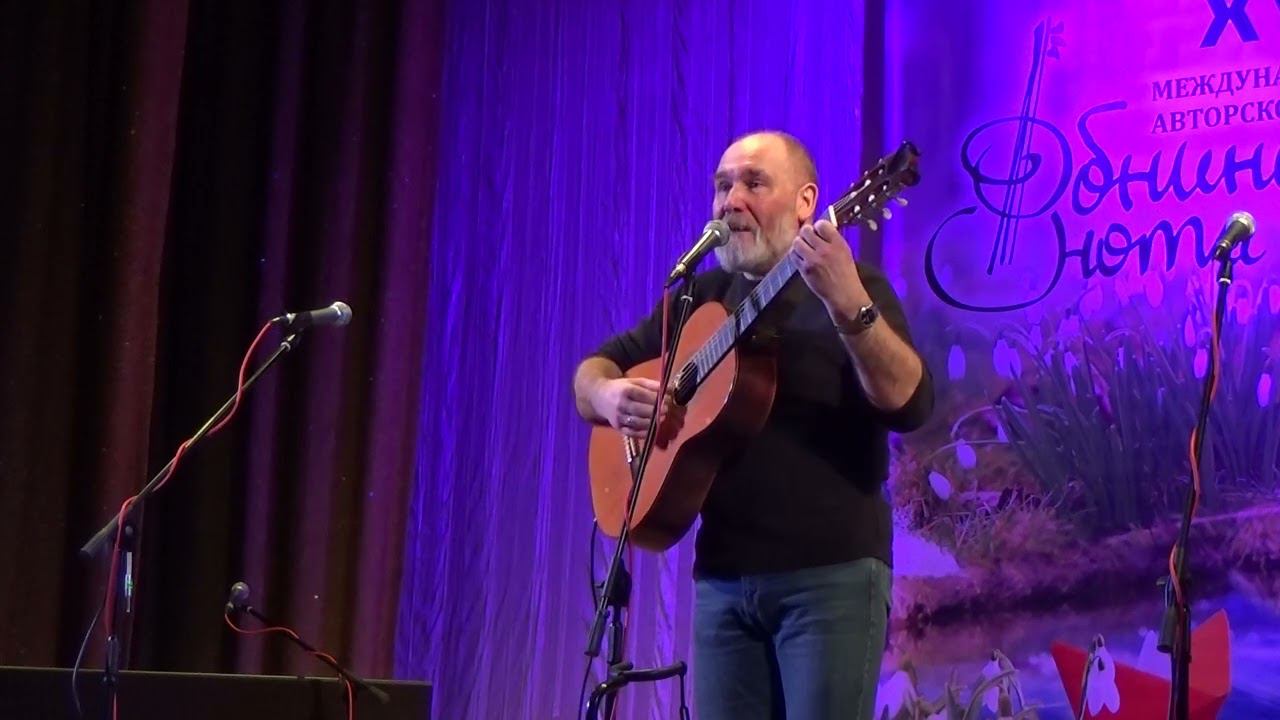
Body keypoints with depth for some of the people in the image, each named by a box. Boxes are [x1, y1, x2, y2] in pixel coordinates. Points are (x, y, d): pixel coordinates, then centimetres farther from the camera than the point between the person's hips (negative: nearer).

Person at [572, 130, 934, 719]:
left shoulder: (853, 287, -1)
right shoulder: (701, 296, 15)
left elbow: (910, 405, -16)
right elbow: (592, 369, 19)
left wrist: (848, 304, -32)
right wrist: (609, 395, -5)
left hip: (831, 571, -5)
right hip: (722, 574, 5)